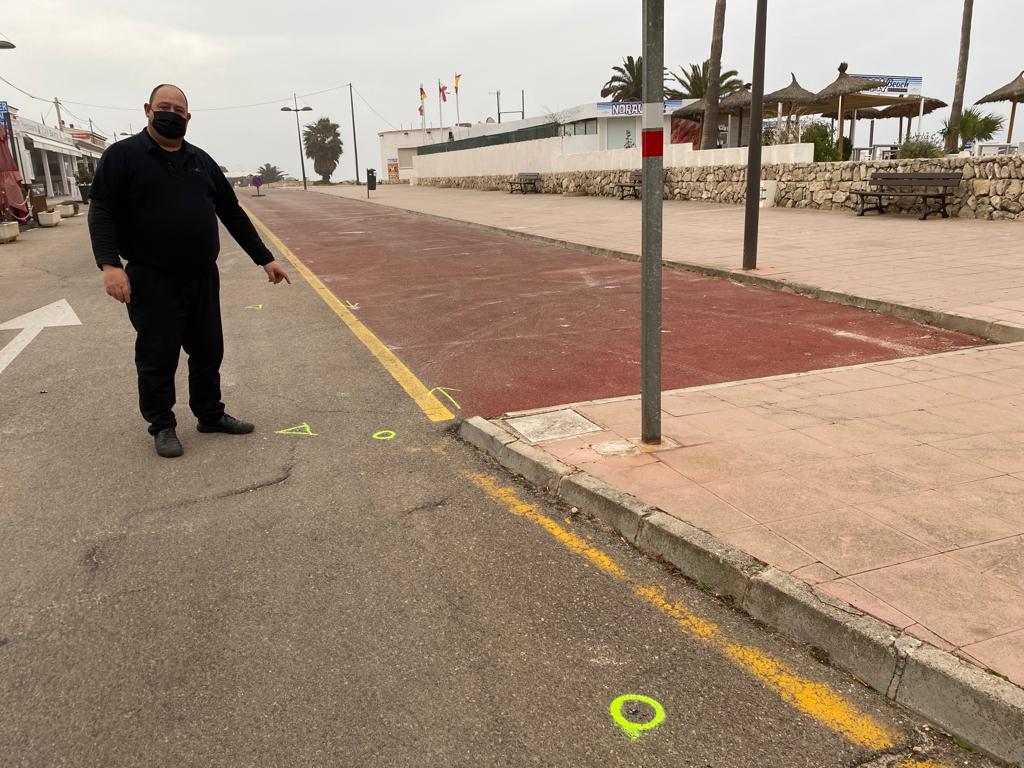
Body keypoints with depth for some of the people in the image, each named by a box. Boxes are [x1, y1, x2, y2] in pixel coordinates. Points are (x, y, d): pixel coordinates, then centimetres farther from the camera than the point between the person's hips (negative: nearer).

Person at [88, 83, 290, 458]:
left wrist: (265, 259, 14)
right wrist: (110, 264, -24)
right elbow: (102, 211, -9)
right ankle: (162, 425, 18)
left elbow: (232, 213, 16)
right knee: (157, 357, 3)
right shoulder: (123, 155, -3)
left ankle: (211, 415, 29)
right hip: (153, 280, -5)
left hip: (203, 278, 5)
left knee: (208, 351, 13)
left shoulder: (201, 160, 12)